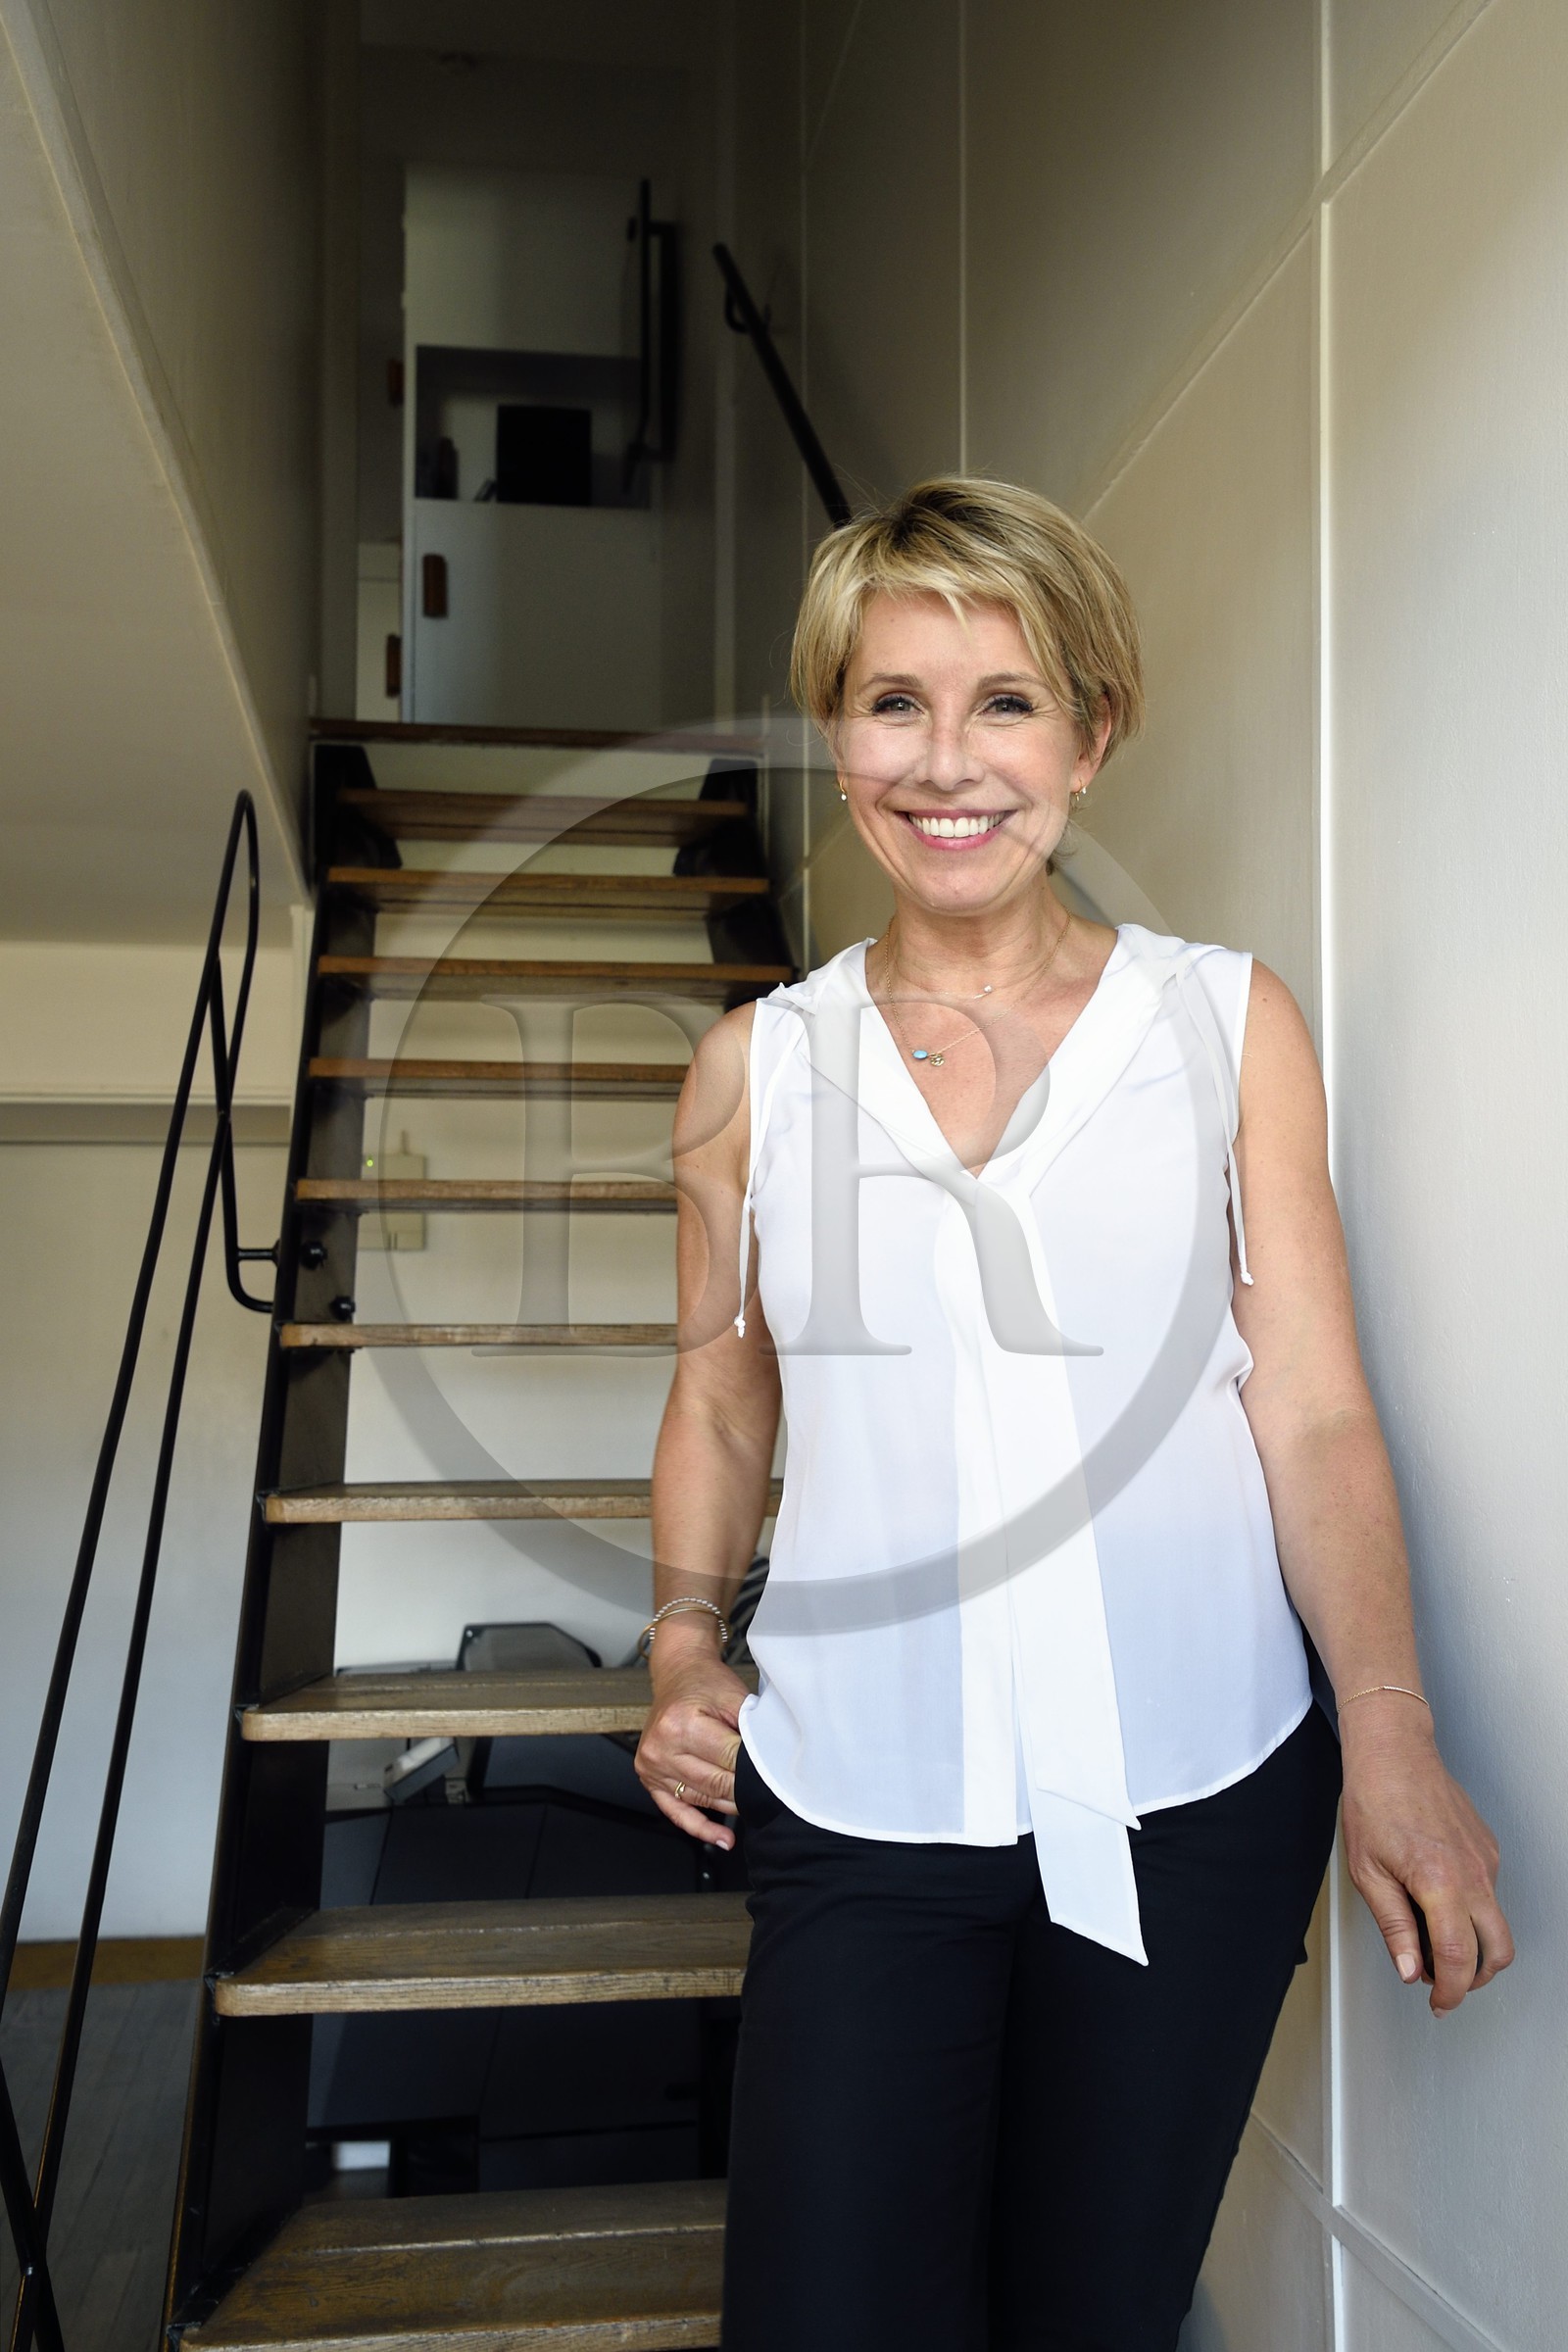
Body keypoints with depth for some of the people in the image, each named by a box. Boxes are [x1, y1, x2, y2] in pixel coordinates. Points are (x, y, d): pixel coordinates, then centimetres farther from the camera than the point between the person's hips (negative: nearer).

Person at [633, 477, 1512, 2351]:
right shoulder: (757, 1068, 3)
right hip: (859, 1815, 0)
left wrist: (1390, 1739, -11)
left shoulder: (1227, 1023, 0)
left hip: (1195, 1798, 0)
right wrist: (687, 1639, -1)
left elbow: (1312, 1407, -2)